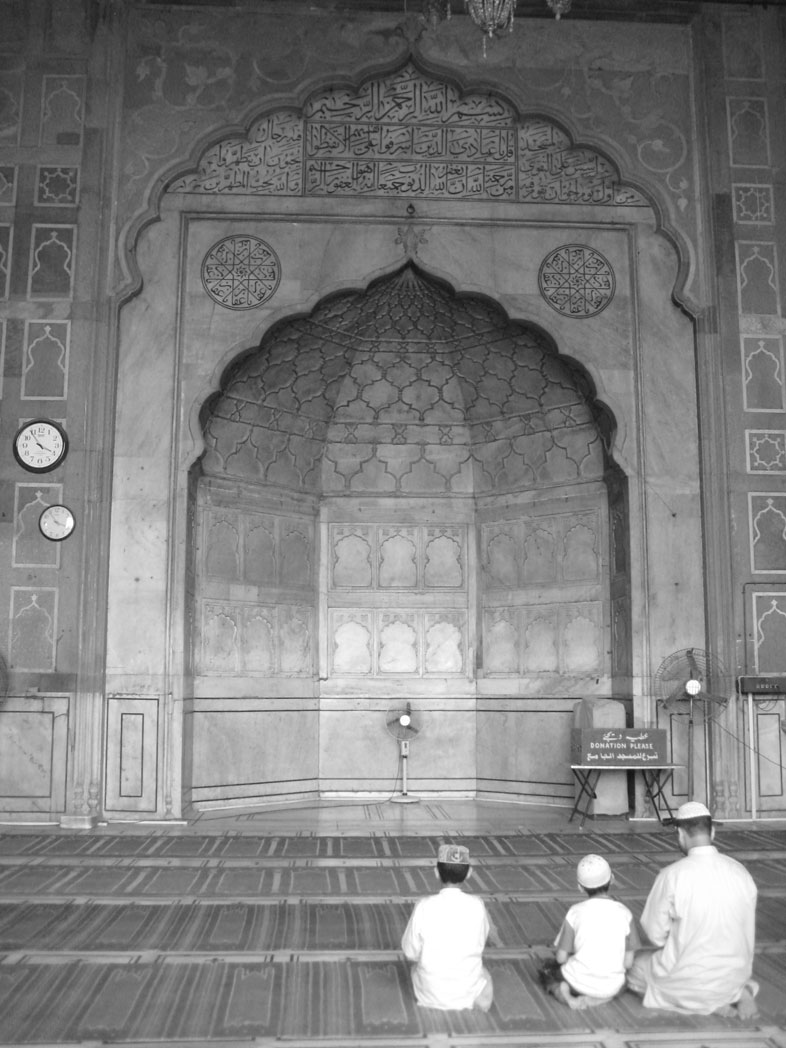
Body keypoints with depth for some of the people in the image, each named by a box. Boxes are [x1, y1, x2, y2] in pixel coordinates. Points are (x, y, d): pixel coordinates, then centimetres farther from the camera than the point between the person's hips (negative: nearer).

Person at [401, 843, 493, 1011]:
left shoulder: (423, 907, -19)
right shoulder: (477, 906, -16)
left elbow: (410, 953, -8)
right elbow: (481, 941, 2)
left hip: (429, 997, 0)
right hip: (469, 995, 0)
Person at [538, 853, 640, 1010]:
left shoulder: (576, 912, -8)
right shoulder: (624, 913, -5)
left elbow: (561, 957, -6)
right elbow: (628, 962, -4)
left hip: (580, 982, 0)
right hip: (611, 988, 0)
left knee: (547, 969, 31)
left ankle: (560, 992, -3)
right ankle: (594, 1000, 5)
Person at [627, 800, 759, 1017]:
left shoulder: (672, 875, -19)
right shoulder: (741, 872, -5)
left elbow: (655, 933, -9)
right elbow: (747, 933, 5)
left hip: (689, 981, -6)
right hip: (736, 974, 6)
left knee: (633, 965, 18)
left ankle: (702, 1003, -1)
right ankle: (738, 993, 6)